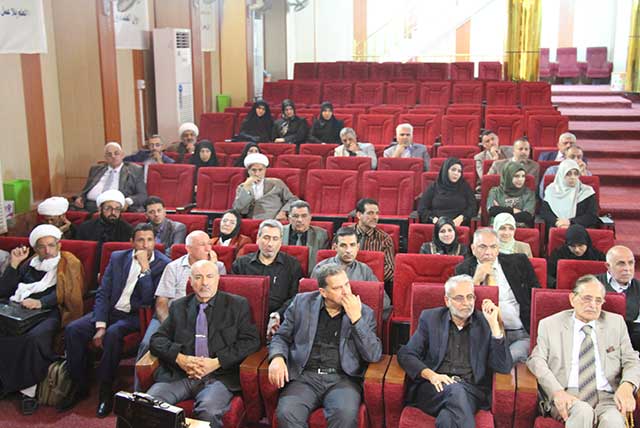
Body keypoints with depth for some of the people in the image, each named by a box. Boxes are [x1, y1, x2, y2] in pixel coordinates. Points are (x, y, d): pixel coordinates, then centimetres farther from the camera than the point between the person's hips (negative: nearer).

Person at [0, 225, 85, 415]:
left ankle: (29, 390, -24)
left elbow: (66, 292, -3)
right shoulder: (29, 264, 26)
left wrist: (41, 302, -18)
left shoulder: (68, 263, 13)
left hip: (50, 312, -4)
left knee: (34, 338, -36)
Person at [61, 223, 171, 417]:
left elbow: (149, 301, -13)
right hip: (111, 311, 5)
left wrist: (145, 268, -18)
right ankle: (79, 386, -1)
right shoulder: (117, 258, 8)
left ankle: (106, 391, -16)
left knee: (113, 334, -34)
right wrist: (100, 326, -8)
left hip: (135, 316, -4)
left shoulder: (163, 264, -5)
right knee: (72, 330, -17)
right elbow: (103, 293, 3)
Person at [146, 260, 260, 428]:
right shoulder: (178, 306, 19)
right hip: (178, 374, 2)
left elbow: (251, 341, 2)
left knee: (208, 412, -33)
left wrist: (217, 362, -11)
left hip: (219, 375, -2)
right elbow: (157, 339, 12)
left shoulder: (238, 305, 11)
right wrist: (180, 358, -8)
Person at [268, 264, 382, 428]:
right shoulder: (302, 303, 9)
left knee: (345, 413, -33)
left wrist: (356, 318, -10)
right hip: (305, 377, 1)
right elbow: (281, 336, 13)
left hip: (342, 379, 0)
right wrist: (277, 357, -9)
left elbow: (374, 356, -1)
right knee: (286, 413, -30)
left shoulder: (364, 312, 7)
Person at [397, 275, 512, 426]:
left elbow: (504, 367, 0)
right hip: (435, 386, 1)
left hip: (471, 390, -1)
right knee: (456, 391, -34)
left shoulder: (485, 323, 9)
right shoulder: (430, 318, 11)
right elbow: (405, 354, 5)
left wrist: (494, 324, -8)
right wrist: (431, 375, -13)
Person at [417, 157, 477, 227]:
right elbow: (421, 208, 9)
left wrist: (461, 218, -11)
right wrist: (433, 218, -8)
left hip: (459, 226, 0)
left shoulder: (465, 187, 15)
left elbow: (473, 207, 7)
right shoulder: (434, 187, 14)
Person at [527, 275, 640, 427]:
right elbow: (536, 360, 1)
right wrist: (557, 391, -17)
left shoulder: (616, 323, 17)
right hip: (567, 397, -1)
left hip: (607, 396, 1)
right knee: (582, 411, -35)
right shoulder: (550, 325, 10)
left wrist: (627, 386, -10)